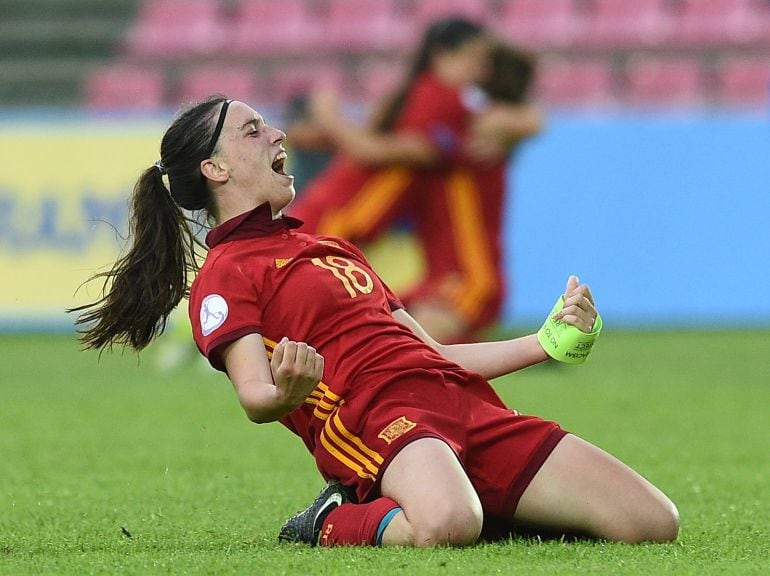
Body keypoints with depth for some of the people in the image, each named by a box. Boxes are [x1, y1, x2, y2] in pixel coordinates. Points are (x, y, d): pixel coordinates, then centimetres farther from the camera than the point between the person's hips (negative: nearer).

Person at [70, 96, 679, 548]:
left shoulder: (335, 249, 34)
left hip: (466, 403, 8)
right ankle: (331, 524, -11)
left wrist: (549, 342, 31)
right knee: (444, 526, -44)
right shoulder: (225, 274, 7)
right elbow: (253, 395, -9)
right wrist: (285, 393, -33)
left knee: (652, 523, -7)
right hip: (375, 416, -8)